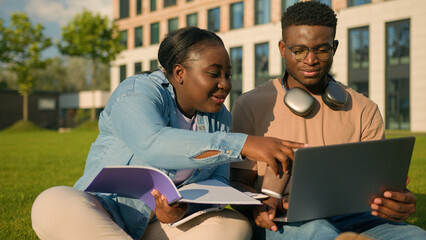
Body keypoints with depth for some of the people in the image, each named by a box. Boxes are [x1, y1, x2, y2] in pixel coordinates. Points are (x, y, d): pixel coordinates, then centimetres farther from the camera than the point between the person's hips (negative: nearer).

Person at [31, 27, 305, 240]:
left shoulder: (219, 117, 5)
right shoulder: (138, 91, -15)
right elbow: (152, 144, -36)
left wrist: (183, 207, -23)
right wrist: (243, 145, -44)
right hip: (99, 217, -4)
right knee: (54, 205, -34)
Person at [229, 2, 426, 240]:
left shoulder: (364, 110, 14)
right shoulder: (251, 105, 8)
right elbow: (239, 183, 6)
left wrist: (397, 202, -16)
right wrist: (258, 206, -19)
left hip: (351, 220, 2)